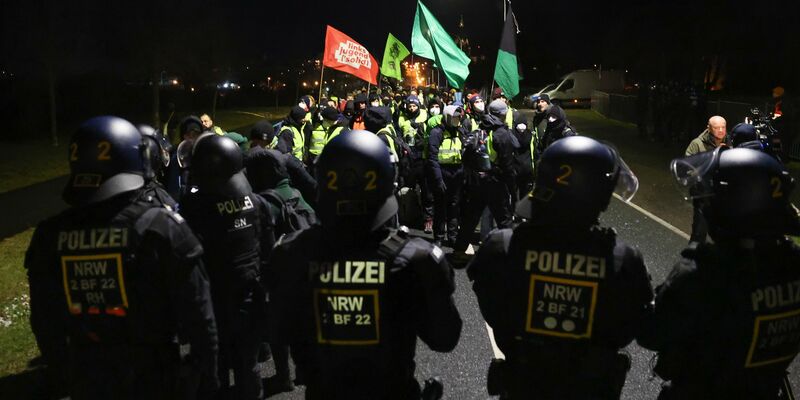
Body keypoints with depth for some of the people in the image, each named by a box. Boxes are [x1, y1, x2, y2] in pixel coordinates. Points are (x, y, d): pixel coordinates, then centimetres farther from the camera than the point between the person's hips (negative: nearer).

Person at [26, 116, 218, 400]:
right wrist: (207, 373, -5)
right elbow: (195, 312, -17)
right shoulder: (163, 227, -20)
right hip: (150, 375, -3)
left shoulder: (50, 235, -8)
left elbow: (45, 324, 4)